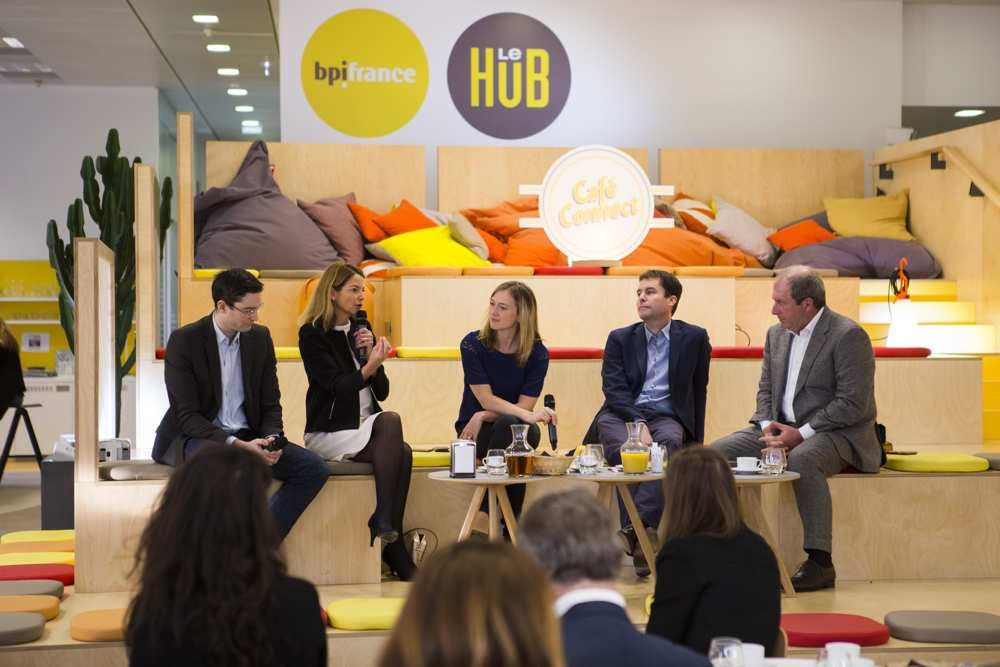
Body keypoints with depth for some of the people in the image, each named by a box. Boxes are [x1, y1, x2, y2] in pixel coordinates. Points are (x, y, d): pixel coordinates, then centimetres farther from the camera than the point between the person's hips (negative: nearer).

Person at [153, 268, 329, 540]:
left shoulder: (260, 338, 6)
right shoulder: (184, 341, -11)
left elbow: (271, 404, 9)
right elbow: (188, 416, -15)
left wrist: (271, 439, -13)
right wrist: (236, 445, -27)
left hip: (246, 436, 6)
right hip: (195, 436, -5)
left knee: (314, 468, -16)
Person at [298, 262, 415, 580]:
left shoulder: (361, 331, 15)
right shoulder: (312, 334, -4)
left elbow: (382, 391, 10)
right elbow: (337, 386, -16)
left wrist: (370, 354, -6)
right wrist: (369, 366, -33)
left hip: (366, 427, 6)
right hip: (329, 432, -6)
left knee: (401, 453, -29)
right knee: (400, 451, -31)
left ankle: (384, 522, -27)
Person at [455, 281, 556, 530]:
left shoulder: (537, 353, -6)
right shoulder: (472, 345, -9)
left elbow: (524, 406, -9)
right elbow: (486, 400, -15)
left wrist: (483, 416, -22)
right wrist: (528, 414, -30)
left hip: (518, 428, 1)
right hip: (475, 429, -1)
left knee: (509, 424, -35)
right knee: (509, 424, -35)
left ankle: (487, 514, -28)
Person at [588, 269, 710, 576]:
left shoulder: (694, 338, 12)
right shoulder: (620, 339, 12)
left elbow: (698, 392, 15)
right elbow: (614, 389, 0)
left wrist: (696, 442, 11)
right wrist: (638, 423, -18)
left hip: (666, 417, 0)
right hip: (621, 415, 1)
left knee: (670, 443, -36)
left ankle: (632, 530, -45)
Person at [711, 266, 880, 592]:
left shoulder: (848, 336, -12)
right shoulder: (777, 334, 12)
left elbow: (853, 404, -18)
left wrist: (801, 433, -20)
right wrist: (767, 425, -3)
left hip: (835, 433, -7)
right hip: (782, 429, 8)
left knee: (801, 460, -39)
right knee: (715, 453, -10)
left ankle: (820, 562, -32)